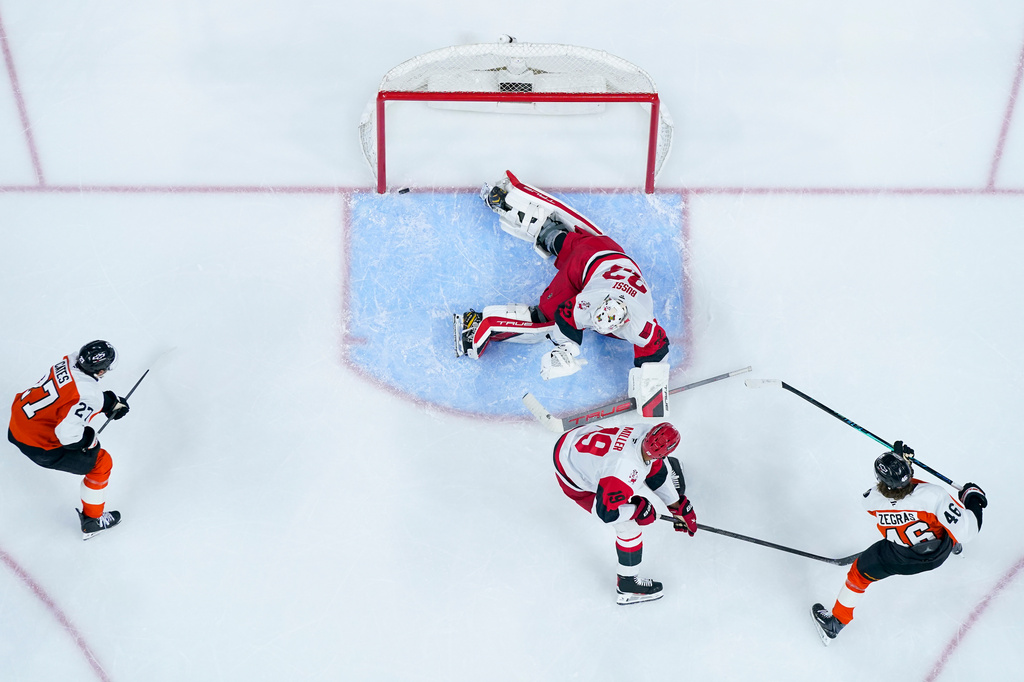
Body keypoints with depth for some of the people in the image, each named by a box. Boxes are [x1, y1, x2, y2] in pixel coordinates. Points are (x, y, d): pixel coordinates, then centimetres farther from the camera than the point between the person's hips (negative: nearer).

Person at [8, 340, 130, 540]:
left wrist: (111, 401, 9)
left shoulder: (70, 361, -8)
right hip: (39, 446, -8)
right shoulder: (88, 397, -30)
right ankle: (92, 521, 19)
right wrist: (89, 441, -14)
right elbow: (67, 432, -33)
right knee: (101, 462, 4)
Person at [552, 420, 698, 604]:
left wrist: (677, 505, 5)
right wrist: (639, 510, -13)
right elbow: (604, 512, -28)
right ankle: (628, 585, 20)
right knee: (630, 525, -2)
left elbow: (654, 469, 0)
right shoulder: (626, 475, -40)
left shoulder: (647, 430, -20)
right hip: (574, 479, -7)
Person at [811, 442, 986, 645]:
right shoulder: (932, 494, -38)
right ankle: (953, 544, 69)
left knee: (860, 571, 20)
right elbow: (965, 530, -33)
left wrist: (897, 457, -4)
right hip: (939, 552, 1)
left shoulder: (873, 500, -28)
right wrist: (973, 498, -17)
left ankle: (836, 622, 31)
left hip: (900, 560, -1)